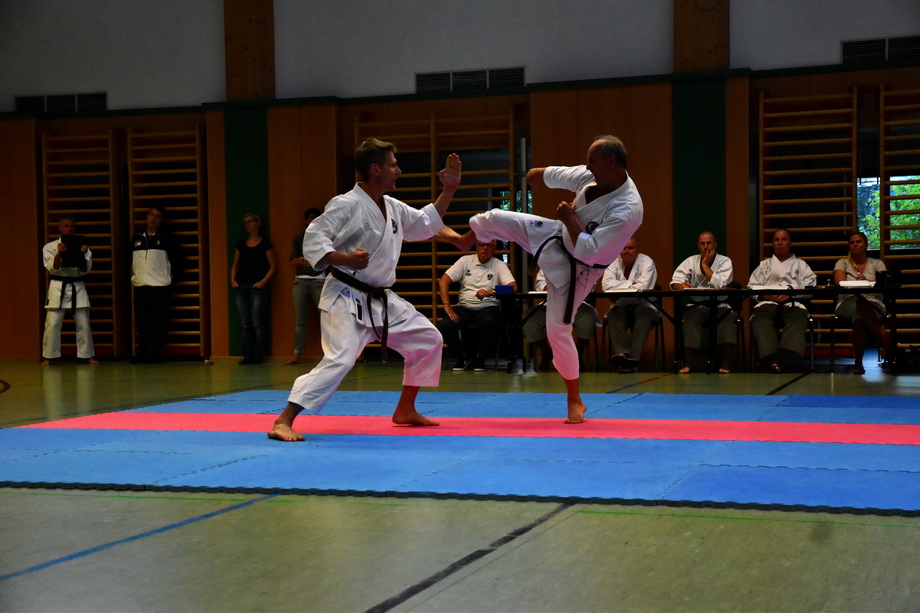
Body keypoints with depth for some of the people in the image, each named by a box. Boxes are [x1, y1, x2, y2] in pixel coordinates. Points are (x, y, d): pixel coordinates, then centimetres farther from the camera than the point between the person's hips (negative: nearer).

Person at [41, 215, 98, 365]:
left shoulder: (81, 245, 4)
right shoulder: (50, 247, 0)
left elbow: (86, 270, -2)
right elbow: (52, 268, -10)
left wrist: (82, 255, -18)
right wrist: (59, 254, -25)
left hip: (77, 287, 2)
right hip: (58, 287, -2)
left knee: (83, 324, 4)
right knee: (52, 323, -4)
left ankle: (87, 355, 14)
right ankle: (48, 356, 4)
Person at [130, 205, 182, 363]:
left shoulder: (167, 238, 3)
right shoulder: (137, 238, 13)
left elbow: (175, 261, 5)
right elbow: (130, 259, 21)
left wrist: (166, 273, 3)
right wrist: (132, 273, 10)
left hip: (159, 286, -3)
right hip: (140, 285, 3)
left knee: (158, 321, -3)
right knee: (140, 321, 4)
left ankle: (155, 353, 2)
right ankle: (140, 353, 8)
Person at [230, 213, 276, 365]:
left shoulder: (265, 243, 2)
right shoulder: (241, 244, 15)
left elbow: (272, 266, 0)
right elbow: (235, 265, 20)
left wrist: (263, 281, -11)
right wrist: (233, 279, 4)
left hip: (257, 287, -5)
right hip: (241, 287, 5)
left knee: (257, 324, -7)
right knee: (244, 324, 3)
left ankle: (257, 356, -3)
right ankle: (247, 356, 7)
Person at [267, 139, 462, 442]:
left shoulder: (393, 208, 11)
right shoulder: (347, 204, -16)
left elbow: (426, 223, 26)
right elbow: (313, 241, -20)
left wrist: (449, 190, 20)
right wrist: (346, 260, -34)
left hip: (381, 300, 9)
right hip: (346, 299, -9)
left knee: (428, 340, 15)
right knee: (339, 360, -25)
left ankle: (405, 410, 26)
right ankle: (284, 421, -22)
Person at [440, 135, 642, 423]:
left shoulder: (627, 210, -36)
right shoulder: (594, 175, -13)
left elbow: (586, 251, -35)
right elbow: (559, 175, 10)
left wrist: (569, 219, -25)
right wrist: (540, 173, 29)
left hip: (573, 267, -7)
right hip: (557, 237, 7)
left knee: (558, 330, -5)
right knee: (495, 218, 10)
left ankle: (574, 401, 14)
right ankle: (465, 240, 50)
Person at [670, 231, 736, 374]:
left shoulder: (725, 261, 4)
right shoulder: (691, 261, 10)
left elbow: (720, 284, -13)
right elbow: (675, 282, -3)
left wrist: (705, 265, -7)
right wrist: (680, 285, -28)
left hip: (719, 306, -1)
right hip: (697, 306, 1)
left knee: (727, 321, -33)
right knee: (690, 320, -32)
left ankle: (725, 365, -35)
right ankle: (687, 364, -36)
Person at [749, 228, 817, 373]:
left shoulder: (800, 265, 30)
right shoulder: (764, 265, 33)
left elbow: (809, 287, 11)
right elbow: (752, 287, 18)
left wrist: (790, 294, -8)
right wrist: (769, 295, -3)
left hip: (793, 303, -1)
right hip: (768, 302, 1)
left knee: (797, 320, -38)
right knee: (760, 320, -37)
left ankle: (782, 357, -61)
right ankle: (770, 358, -56)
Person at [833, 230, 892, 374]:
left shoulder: (877, 264, 18)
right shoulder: (842, 263, 18)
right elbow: (839, 283, -1)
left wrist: (866, 282, -20)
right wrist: (857, 282, -19)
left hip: (874, 305, 0)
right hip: (847, 303, 0)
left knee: (860, 318, -42)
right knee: (860, 303, -43)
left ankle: (858, 362, -39)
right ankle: (887, 345, -44)